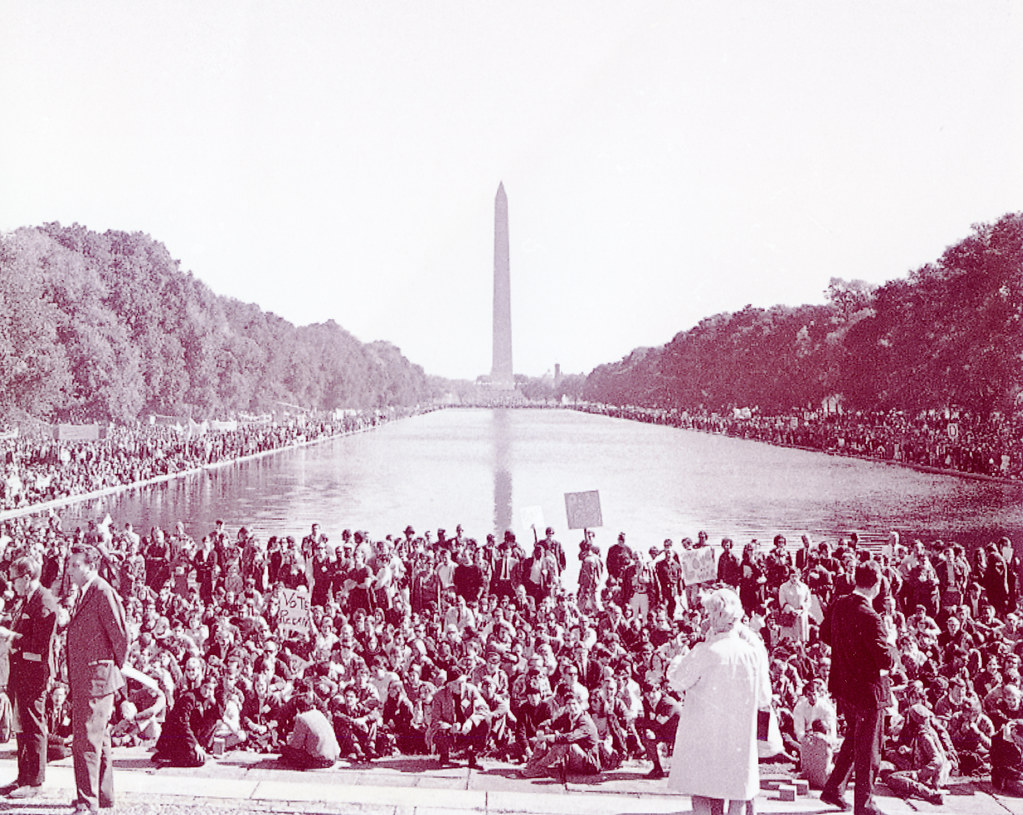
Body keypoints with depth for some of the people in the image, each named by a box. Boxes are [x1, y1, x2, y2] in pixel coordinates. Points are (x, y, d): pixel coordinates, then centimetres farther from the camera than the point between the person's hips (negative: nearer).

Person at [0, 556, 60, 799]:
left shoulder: (45, 602, -15)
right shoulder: (28, 600, 17)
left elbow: (39, 643, -20)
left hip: (34, 671, -10)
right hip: (21, 670, 10)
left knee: (34, 728, -5)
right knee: (22, 726, 14)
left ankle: (34, 782, 1)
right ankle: (24, 777, 22)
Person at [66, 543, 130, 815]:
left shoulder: (103, 592, -16)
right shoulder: (84, 593, 15)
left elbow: (120, 634, -15)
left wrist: (116, 668, -7)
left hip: (97, 677, -10)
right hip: (83, 679, 10)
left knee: (86, 741, -9)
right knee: (99, 739, 18)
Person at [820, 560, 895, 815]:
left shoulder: (839, 605, -2)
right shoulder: (869, 617, -27)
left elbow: (825, 633, 15)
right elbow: (886, 659, -27)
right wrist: (889, 641, -8)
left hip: (843, 685, 8)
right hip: (868, 689, -8)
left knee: (853, 738, 27)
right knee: (868, 749, 8)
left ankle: (833, 789, 32)